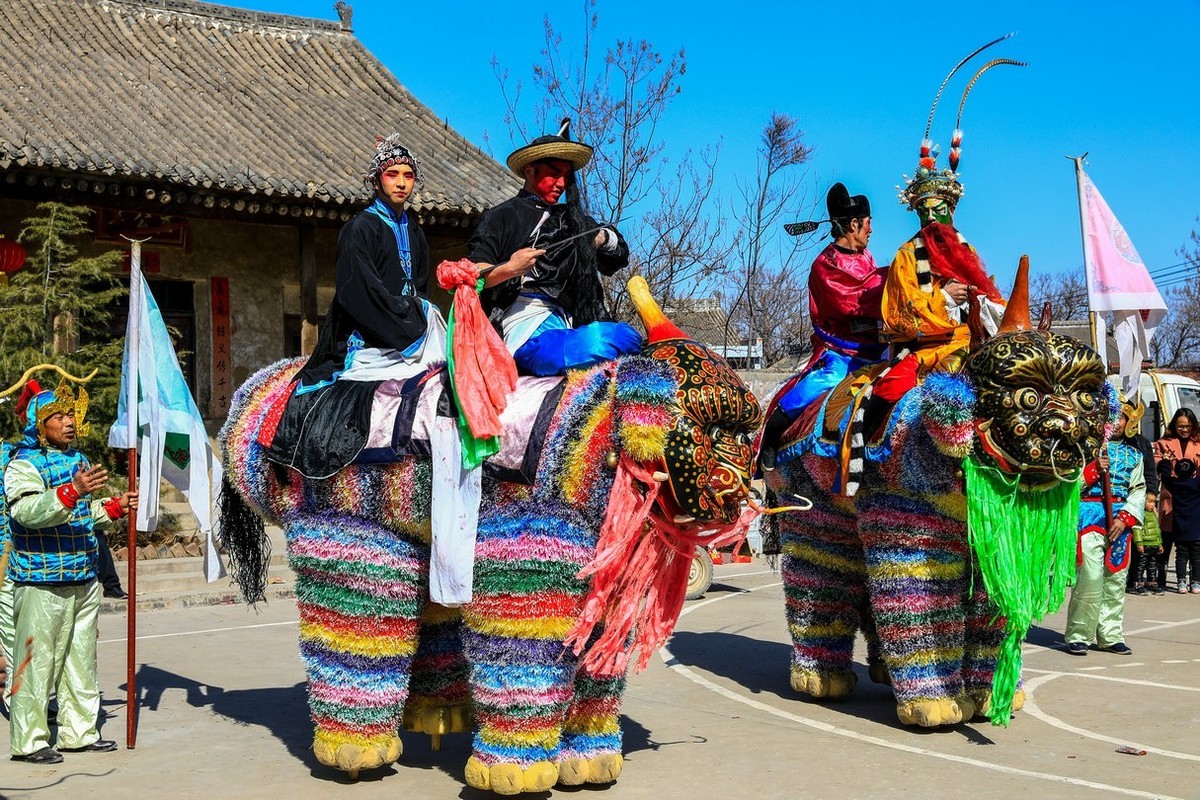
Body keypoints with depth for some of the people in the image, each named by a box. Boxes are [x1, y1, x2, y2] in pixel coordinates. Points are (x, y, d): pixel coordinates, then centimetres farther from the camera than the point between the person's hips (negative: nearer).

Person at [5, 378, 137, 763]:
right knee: (38, 661, -5)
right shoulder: (22, 466, -10)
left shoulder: (79, 460, 15)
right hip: (43, 583, -8)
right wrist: (72, 490, -38)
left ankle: (79, 732, 23)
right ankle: (29, 741, 4)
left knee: (81, 660, 13)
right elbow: (29, 511, -28)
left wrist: (114, 506, 14)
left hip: (84, 580, 8)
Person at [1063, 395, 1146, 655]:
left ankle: (1111, 636, 17)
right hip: (1090, 515, -4)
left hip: (1120, 521, 4)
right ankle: (1077, 636, -2)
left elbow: (1138, 490, 10)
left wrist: (1125, 519, -4)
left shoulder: (1133, 453, 15)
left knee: (1116, 580, 7)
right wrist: (1095, 469, -14)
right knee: (1090, 577, -11)